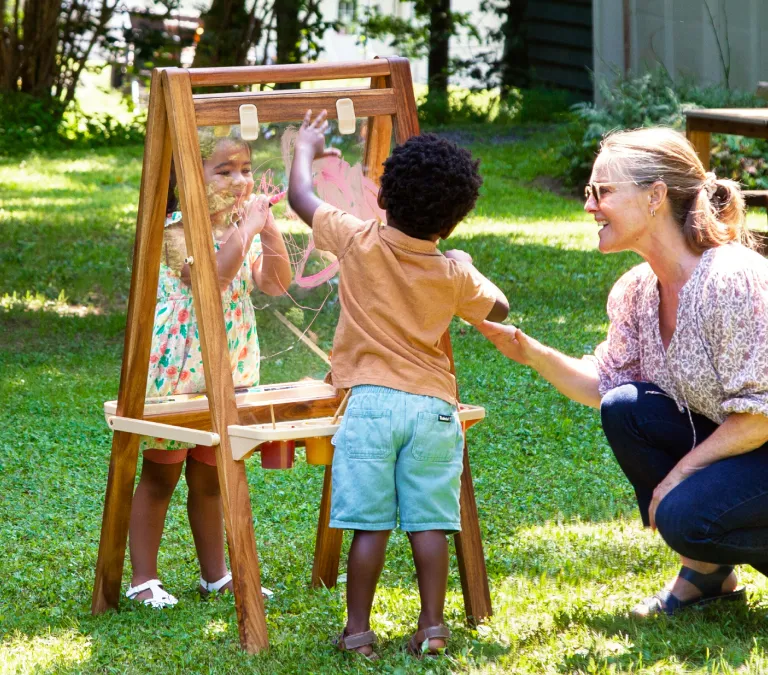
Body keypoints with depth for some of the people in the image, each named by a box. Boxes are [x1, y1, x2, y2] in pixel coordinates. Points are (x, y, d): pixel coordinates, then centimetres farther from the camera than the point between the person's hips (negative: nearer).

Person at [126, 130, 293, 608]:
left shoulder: (244, 229, 6)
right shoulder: (177, 230, -16)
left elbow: (276, 285, -1)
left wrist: (270, 230, -12)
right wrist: (246, 229, -30)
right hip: (175, 372, -6)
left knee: (209, 478, 16)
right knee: (160, 476, 2)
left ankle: (216, 574, 25)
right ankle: (144, 579, 9)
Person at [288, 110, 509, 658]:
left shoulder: (358, 242, -2)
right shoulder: (455, 274, 3)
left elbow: (301, 198, 11)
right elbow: (498, 309, 22)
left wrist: (306, 149, 29)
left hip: (372, 402, -1)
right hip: (434, 406, 1)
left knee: (371, 524, -1)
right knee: (429, 522, 4)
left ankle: (358, 630, 3)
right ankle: (432, 627, 4)